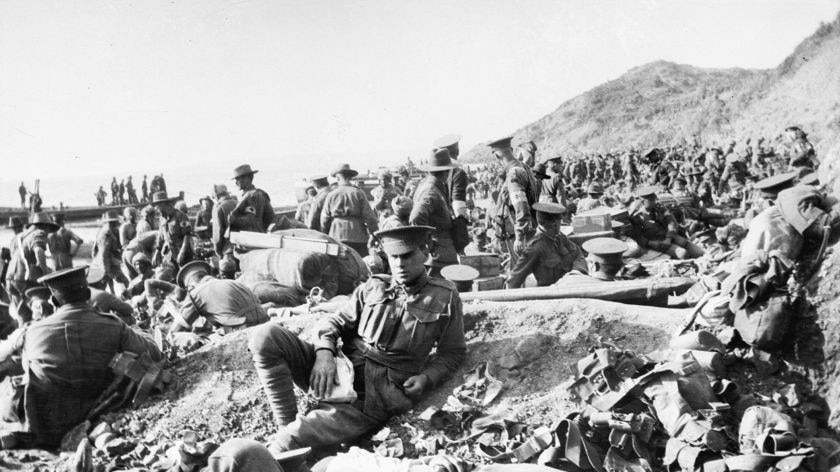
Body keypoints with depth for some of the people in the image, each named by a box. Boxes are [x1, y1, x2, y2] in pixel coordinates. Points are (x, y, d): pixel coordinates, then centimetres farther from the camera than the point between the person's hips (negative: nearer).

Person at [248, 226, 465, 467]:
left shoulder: (445, 298, 6)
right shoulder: (372, 287, 14)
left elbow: (453, 352, 11)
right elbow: (335, 322, 14)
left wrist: (426, 378, -9)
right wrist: (324, 353, -9)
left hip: (379, 394, -4)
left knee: (290, 440, -28)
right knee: (266, 335, -19)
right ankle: (288, 424, -15)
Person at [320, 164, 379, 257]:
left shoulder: (331, 195, 6)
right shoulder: (359, 193, 1)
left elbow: (325, 219, 9)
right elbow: (369, 216, -2)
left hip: (336, 236, 2)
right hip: (357, 237, -1)